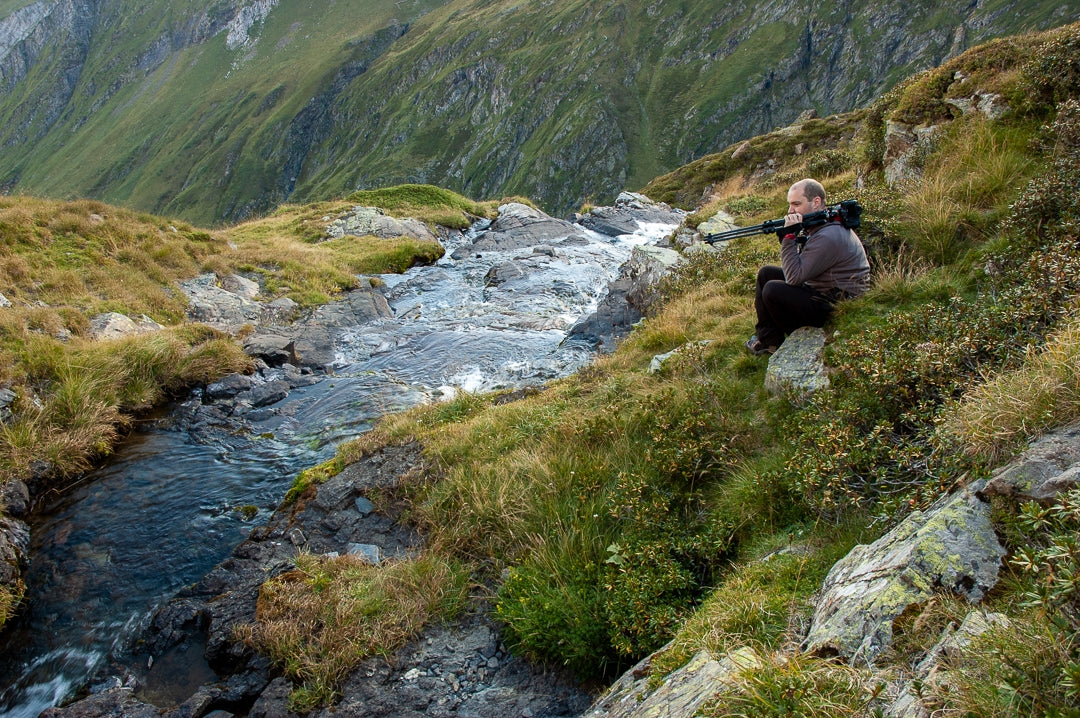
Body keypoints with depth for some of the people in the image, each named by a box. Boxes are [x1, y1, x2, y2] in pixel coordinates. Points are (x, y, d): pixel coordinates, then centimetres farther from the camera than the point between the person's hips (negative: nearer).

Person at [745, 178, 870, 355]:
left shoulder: (828, 237, -26)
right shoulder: (819, 225, 6)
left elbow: (794, 277, -27)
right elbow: (797, 268, 6)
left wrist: (789, 236, -23)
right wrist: (789, 236, -9)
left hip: (835, 306, -10)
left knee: (772, 290, -22)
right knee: (766, 273, 9)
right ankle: (767, 337, 8)